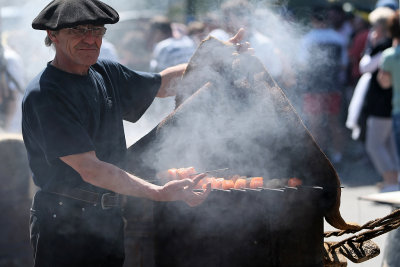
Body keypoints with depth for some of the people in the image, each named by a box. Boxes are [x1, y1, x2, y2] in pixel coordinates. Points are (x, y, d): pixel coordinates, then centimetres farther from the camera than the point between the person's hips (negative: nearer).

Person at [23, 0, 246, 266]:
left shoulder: (106, 73, 7)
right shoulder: (44, 95, -17)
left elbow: (162, 84, 25)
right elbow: (89, 169, -23)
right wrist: (160, 193, -29)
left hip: (109, 215, 7)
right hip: (64, 224, -7)